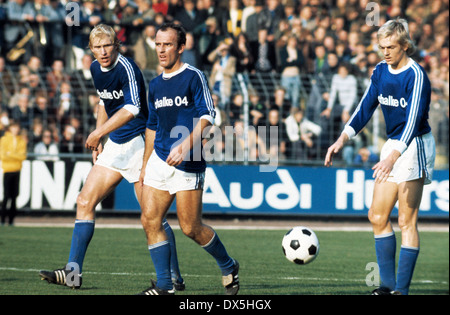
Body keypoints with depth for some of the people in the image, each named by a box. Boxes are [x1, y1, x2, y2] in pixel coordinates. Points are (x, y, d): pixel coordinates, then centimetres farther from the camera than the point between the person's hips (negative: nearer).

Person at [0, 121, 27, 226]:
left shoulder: (22, 141, 10)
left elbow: (23, 156, -1)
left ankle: (11, 218, 5)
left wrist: (10, 154, -12)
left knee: (14, 195, 1)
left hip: (17, 170, 3)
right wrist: (16, 155, -11)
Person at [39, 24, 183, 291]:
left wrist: (99, 132, -33)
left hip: (138, 143, -8)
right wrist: (98, 139, 19)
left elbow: (132, 108, -30)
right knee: (85, 202, -1)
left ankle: (174, 278, 5)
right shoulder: (96, 69, 9)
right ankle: (73, 272, -2)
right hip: (115, 146, 8)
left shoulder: (126, 67, -18)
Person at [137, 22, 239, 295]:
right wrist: (145, 165, 24)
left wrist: (187, 145, -28)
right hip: (159, 160, 6)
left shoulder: (194, 77, -6)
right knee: (150, 220, -5)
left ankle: (228, 267, 21)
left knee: (191, 228, -4)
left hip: (188, 164, -6)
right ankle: (164, 285, 2)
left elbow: (207, 115, -15)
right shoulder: (155, 85, 14)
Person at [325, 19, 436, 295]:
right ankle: (388, 285, 14)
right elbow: (365, 109, 9)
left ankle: (402, 289, -3)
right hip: (393, 145, 8)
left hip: (415, 146, -8)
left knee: (407, 221, -7)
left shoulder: (416, 76, -20)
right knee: (378, 217, 7)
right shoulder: (381, 71, 4)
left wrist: (393, 156, -41)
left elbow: (413, 120, -29)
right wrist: (342, 140, -4)